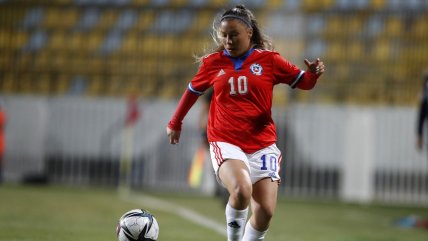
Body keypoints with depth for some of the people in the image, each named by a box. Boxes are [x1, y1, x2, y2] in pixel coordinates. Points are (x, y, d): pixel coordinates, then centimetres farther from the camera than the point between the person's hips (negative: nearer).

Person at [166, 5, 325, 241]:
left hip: (262, 145, 2)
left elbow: (302, 82, 7)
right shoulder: (213, 62, 5)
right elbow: (193, 91, 20)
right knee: (241, 191, -30)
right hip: (226, 143, -2)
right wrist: (175, 123, 30)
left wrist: (313, 73, -16)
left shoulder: (268, 60, 2)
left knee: (265, 211, -4)